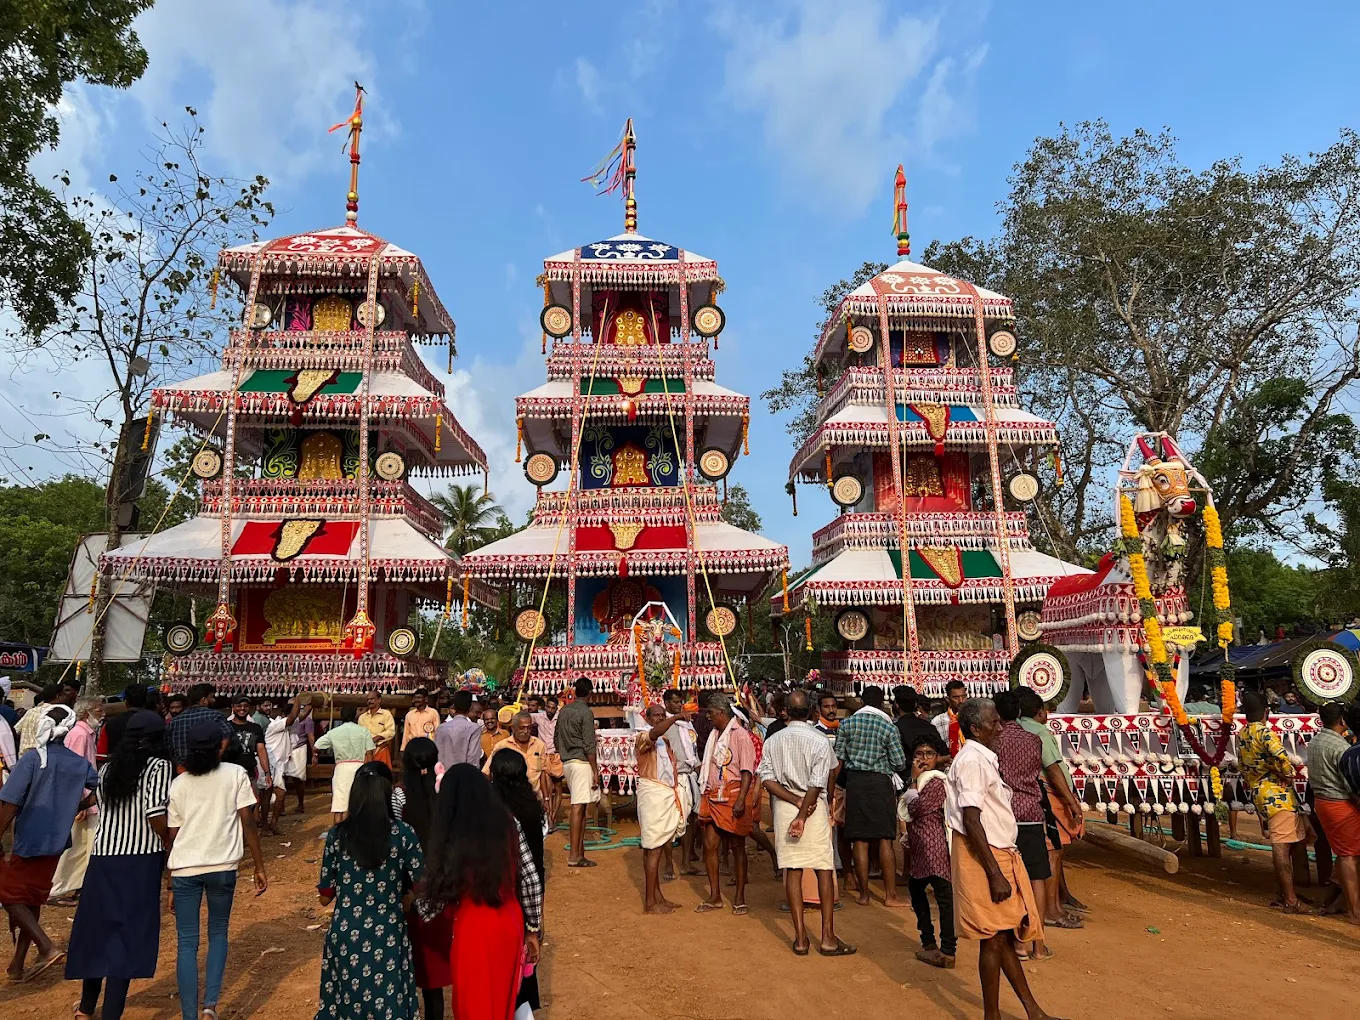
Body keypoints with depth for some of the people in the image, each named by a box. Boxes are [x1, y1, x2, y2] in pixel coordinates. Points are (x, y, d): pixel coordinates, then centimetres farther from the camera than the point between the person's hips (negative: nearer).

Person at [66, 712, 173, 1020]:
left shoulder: (108, 768, 9)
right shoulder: (159, 766, -8)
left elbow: (104, 810, 8)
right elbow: (156, 816, -17)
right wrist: (171, 844, -2)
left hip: (103, 857, 6)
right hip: (140, 860, -6)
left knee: (98, 928, 20)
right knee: (127, 935, 1)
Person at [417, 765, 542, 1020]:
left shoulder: (452, 838, -16)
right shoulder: (508, 823, -6)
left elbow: (435, 897, -12)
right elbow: (531, 880, -3)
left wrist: (416, 901, 11)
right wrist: (532, 930, 9)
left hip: (474, 930, -4)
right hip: (510, 925, 4)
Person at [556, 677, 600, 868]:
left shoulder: (563, 711, 13)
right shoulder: (586, 712, -10)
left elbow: (557, 739, 18)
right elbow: (589, 745, -14)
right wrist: (595, 770, -11)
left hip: (566, 762, 8)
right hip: (581, 761, -8)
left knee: (579, 807, 11)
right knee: (578, 807, -7)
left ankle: (580, 850, 12)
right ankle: (574, 855, -6)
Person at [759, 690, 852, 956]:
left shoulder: (773, 741, 1)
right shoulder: (819, 741, -9)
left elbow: (766, 779, -5)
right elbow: (817, 785, -14)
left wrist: (795, 800, -7)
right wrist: (803, 815, -12)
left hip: (783, 806, 3)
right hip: (814, 808, -3)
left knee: (792, 870, 7)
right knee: (825, 870, 6)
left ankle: (801, 937, 11)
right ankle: (828, 937, 8)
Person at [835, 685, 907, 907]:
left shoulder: (847, 724, 2)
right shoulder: (888, 726, -4)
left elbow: (838, 758, 4)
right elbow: (900, 763, -3)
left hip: (854, 782, 2)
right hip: (880, 783, -2)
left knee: (860, 840, 6)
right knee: (885, 840, 3)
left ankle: (864, 894, 12)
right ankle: (890, 894, 7)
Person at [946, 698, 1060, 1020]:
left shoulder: (983, 758, 13)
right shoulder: (971, 761, -18)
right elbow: (971, 822, -23)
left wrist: (1002, 866, 19)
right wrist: (994, 874, -23)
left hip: (999, 854, 9)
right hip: (983, 859, -9)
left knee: (1005, 936, 16)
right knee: (995, 939, 0)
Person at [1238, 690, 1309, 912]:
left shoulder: (1241, 735, 12)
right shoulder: (1265, 732, -14)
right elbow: (1282, 758, -29)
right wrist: (1288, 775, -13)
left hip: (1258, 794, 8)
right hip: (1277, 794, -8)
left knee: (1279, 846, 16)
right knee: (1283, 847, -5)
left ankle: (1285, 895, 21)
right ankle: (1291, 901, -2)